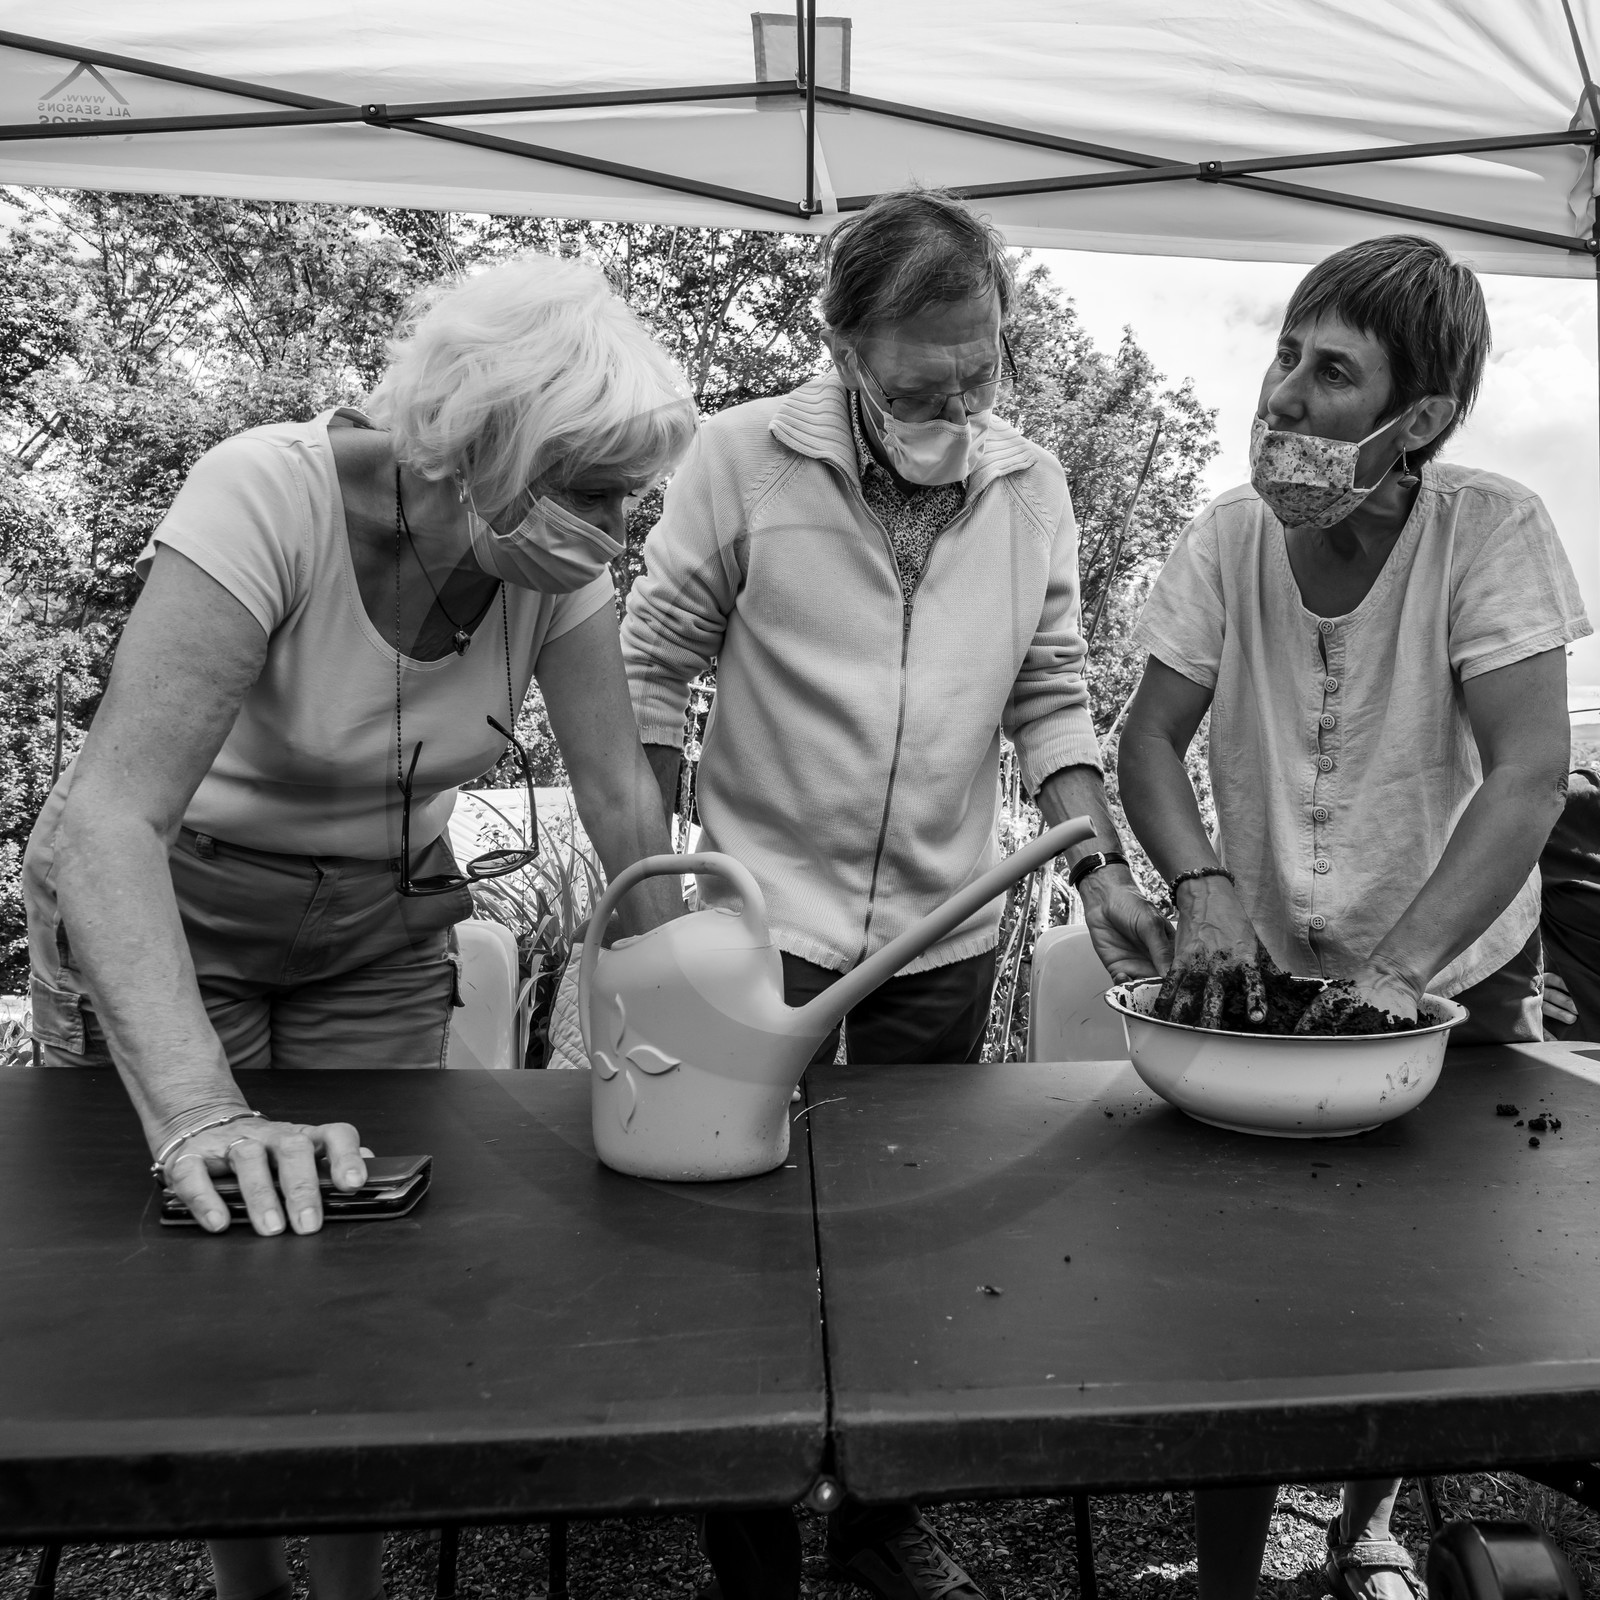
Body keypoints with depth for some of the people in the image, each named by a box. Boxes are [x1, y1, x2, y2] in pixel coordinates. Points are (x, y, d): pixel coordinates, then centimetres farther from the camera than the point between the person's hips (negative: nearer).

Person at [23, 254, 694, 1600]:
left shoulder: (557, 561, -16)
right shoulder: (266, 499, -30)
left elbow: (621, 797, -11)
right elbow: (108, 817, -37)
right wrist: (199, 1112, -47)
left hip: (381, 934, 4)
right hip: (154, 918, -3)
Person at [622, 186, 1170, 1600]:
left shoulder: (1031, 484, 2)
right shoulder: (744, 457, -9)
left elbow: (1051, 694, 7)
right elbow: (654, 671, -4)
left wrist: (1100, 865, -1)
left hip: (949, 937, 4)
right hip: (764, 917, -3)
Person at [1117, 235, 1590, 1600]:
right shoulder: (1231, 535, -10)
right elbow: (1151, 736, -10)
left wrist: (1401, 967, -34)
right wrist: (1205, 893, -26)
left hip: (1455, 978, -1)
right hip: (1271, 969, 1)